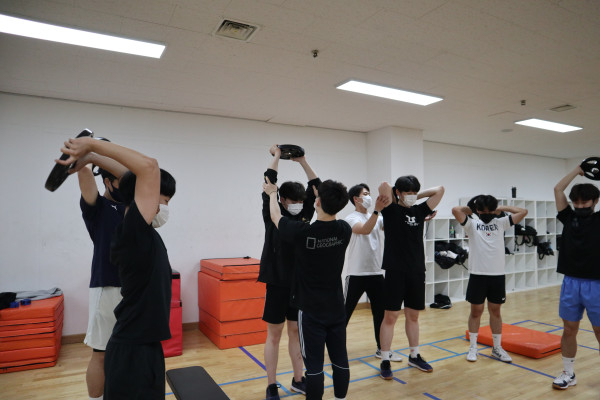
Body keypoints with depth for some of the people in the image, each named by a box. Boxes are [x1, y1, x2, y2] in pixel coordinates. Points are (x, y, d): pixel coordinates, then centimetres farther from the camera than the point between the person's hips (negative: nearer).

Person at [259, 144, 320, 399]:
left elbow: (317, 188, 3)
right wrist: (276, 155, -4)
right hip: (277, 283, -4)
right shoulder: (273, 216, -6)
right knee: (274, 334, 7)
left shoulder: (304, 215, 4)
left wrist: (302, 161, 4)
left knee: (296, 332, 15)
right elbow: (269, 183, -14)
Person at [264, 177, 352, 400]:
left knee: (314, 364, 4)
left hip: (311, 309, -5)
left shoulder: (301, 232, -18)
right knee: (340, 359, 15)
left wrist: (272, 193, 19)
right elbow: (331, 213, 19)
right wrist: (325, 197, 32)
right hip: (336, 307, 5)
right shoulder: (344, 230, -7)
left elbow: (275, 216, 1)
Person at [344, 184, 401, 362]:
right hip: (356, 274, -6)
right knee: (345, 312, 4)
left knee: (381, 312, 15)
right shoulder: (351, 218, -8)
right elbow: (365, 230, -27)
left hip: (376, 273, 6)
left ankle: (382, 348, 31)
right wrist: (377, 210, -39)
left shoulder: (378, 218, 10)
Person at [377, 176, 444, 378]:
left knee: (413, 316, 16)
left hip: (417, 271, 5)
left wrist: (416, 196, 9)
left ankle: (414, 356, 32)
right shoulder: (391, 210, -5)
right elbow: (384, 186, -19)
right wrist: (396, 197, 0)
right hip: (396, 271, -5)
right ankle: (385, 361, 12)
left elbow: (439, 190, 11)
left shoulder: (419, 211, 9)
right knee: (390, 316, 1)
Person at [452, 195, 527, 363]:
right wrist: (470, 210, 2)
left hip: (498, 274, 3)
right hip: (477, 274, -2)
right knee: (476, 311, 7)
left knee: (495, 311, 14)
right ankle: (473, 347, 21)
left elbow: (523, 212, 6)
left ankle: (497, 348, 27)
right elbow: (455, 210, -16)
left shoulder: (500, 223, 8)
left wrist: (502, 208, 8)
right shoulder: (472, 224, -1)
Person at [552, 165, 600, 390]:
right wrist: (577, 170, 12)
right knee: (569, 330, 11)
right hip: (570, 283, 3)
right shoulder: (569, 218, 6)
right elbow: (558, 190, 6)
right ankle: (569, 374, 24)